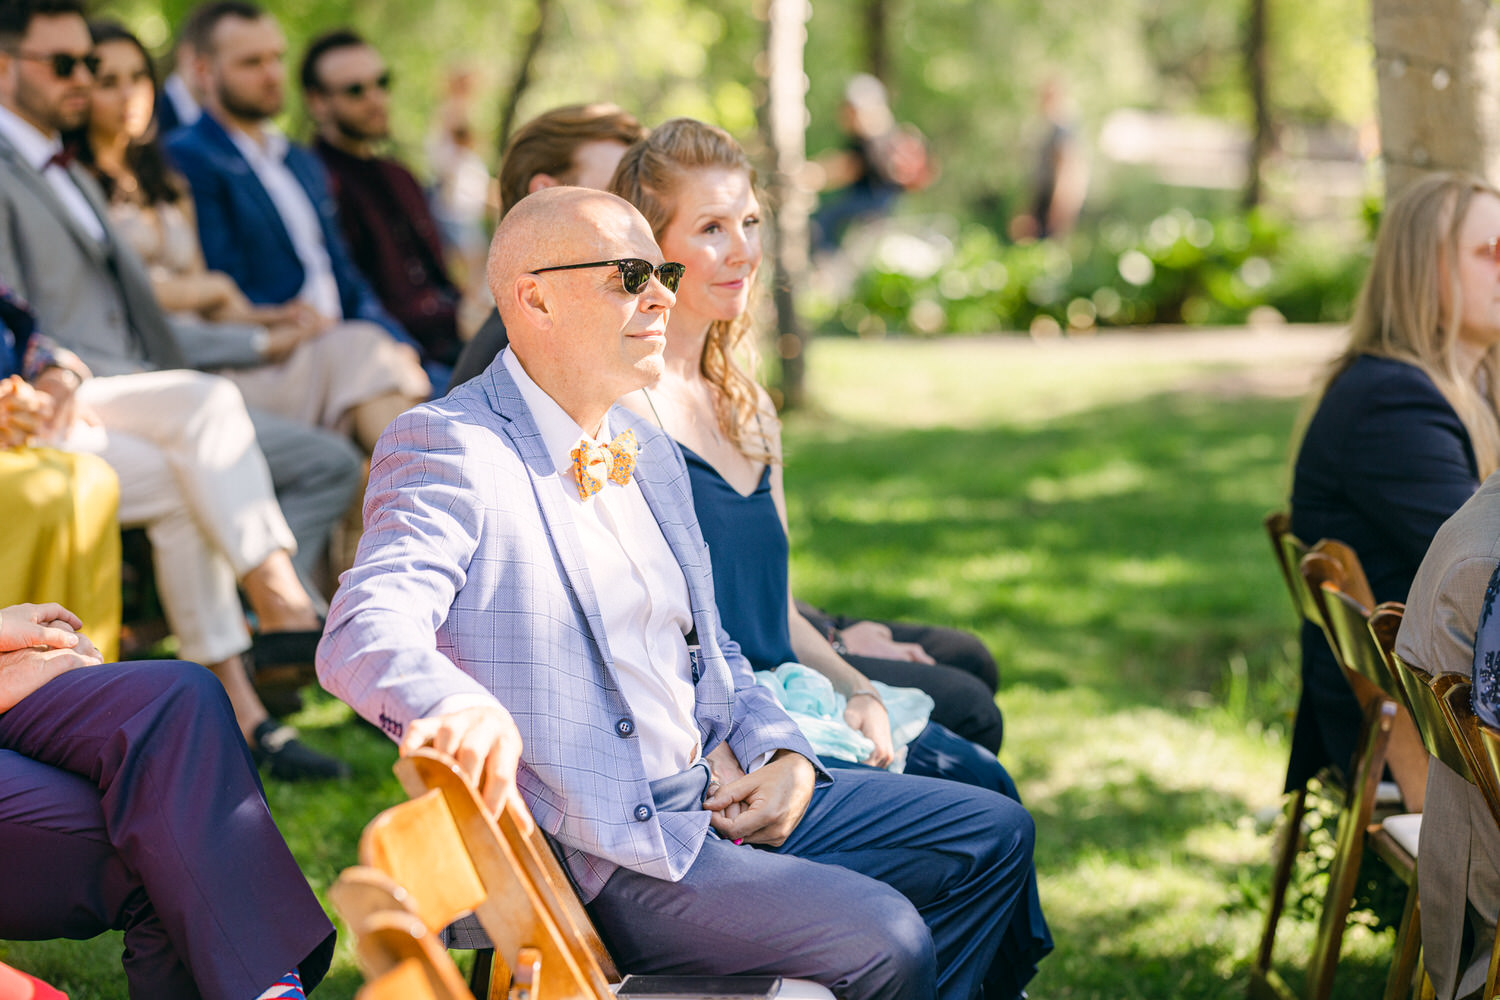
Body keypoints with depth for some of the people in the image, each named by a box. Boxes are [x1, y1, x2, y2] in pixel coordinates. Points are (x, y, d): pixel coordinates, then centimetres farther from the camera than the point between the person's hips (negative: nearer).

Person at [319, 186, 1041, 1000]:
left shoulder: (651, 455, 16)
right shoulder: (447, 447, -12)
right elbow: (364, 634, -28)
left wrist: (783, 753, 4)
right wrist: (458, 704, -51)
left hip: (717, 799, 9)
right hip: (595, 853, -9)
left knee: (992, 834, 9)